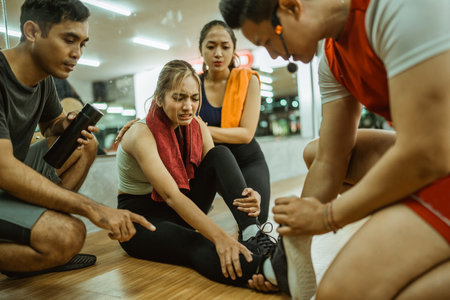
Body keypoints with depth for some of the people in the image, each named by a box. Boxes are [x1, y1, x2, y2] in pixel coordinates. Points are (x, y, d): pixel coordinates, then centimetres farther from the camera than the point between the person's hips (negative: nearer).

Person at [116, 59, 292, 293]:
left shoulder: (196, 126, -3)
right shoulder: (142, 134, -23)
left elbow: (219, 170, -11)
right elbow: (171, 195, -35)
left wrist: (248, 197, -36)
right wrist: (219, 236, -48)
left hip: (181, 212, 6)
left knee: (220, 153, -19)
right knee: (202, 249, -40)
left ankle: (254, 235, -34)